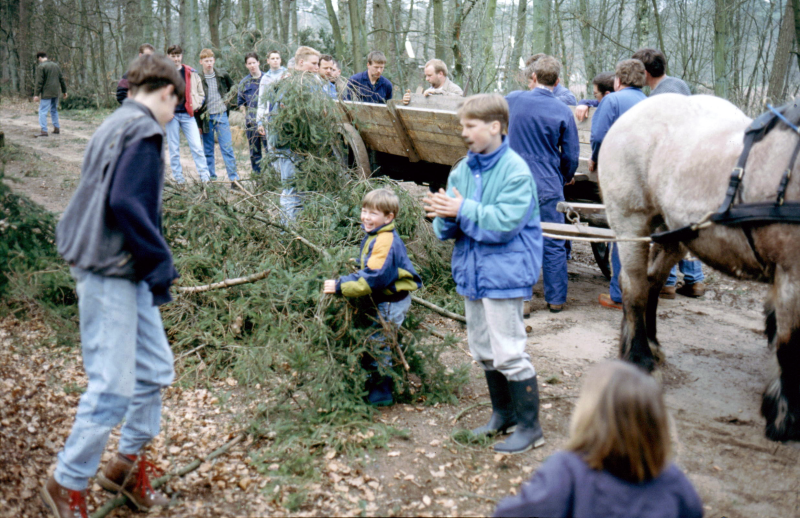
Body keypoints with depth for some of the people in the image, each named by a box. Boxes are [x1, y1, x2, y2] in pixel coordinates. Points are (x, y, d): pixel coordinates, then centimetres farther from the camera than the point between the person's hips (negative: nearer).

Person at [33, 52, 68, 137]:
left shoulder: (40, 67, -9)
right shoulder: (55, 65, 12)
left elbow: (39, 82, -14)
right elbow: (62, 79, 15)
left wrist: (36, 94, -13)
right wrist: (64, 91, 22)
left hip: (46, 93, -7)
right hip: (56, 92, 7)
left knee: (43, 111, -4)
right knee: (54, 110, 18)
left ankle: (44, 131, -9)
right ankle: (57, 129, 20)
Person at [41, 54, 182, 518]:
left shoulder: (116, 125, 16)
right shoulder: (144, 131, -14)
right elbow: (124, 203, -25)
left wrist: (153, 262, 16)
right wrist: (161, 261, -16)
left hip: (124, 270, 10)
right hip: (112, 272, -10)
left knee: (154, 368, 16)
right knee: (114, 385, -3)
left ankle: (130, 463, 31)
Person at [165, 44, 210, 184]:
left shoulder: (191, 73, 7)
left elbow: (201, 93, 16)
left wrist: (195, 106, 1)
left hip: (188, 115, 0)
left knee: (197, 146, -7)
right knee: (174, 149, 4)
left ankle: (204, 176, -4)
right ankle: (178, 177, 10)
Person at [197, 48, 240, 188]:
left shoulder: (222, 75, 1)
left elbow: (232, 87, 21)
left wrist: (228, 100, 9)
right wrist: (198, 122, -4)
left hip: (221, 115, 0)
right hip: (206, 117, 0)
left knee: (227, 148, -2)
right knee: (208, 150, 8)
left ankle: (234, 178, 0)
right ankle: (210, 178, 16)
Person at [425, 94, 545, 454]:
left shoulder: (516, 171, -14)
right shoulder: (462, 170, 7)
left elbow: (505, 222, -24)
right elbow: (448, 229, 7)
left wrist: (463, 210, -21)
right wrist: (444, 216, -15)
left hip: (503, 274, -8)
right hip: (471, 272, 8)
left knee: (509, 353, -4)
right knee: (484, 352, 17)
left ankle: (530, 426, 10)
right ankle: (503, 414, 34)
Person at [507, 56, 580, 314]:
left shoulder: (513, 99, 0)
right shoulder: (563, 111, -5)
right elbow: (571, 155, 0)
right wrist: (566, 177, 19)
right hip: (549, 186, -1)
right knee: (554, 244, 7)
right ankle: (556, 299, 13)